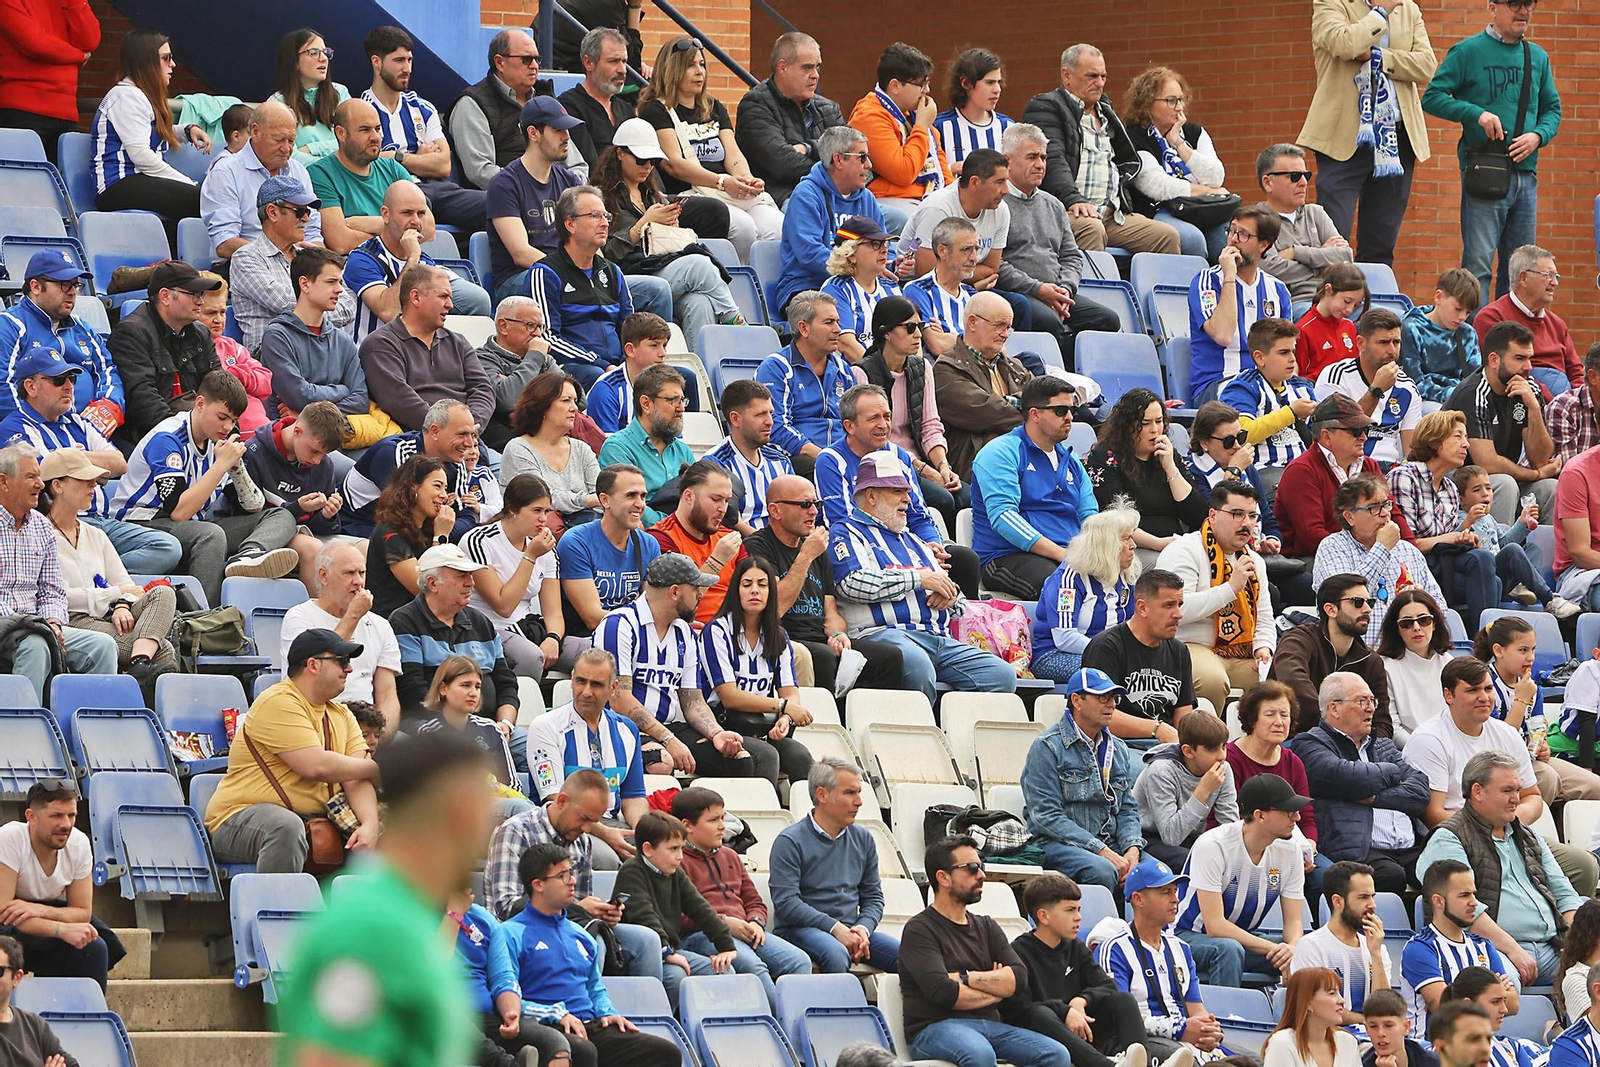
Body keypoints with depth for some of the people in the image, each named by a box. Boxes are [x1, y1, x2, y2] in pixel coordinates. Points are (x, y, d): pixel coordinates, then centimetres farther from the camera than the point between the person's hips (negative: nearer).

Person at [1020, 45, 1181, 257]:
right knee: (1092, 230, -39)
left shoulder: (1105, 111, 28)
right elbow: (1052, 162, -13)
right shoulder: (1045, 108, 3)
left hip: (1112, 213, 7)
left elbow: (1129, 160, 39)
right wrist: (1074, 200, -27)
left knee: (1168, 237, -11)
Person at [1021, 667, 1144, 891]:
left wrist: (1132, 848, -6)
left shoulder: (1118, 749, 19)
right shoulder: (1047, 747, -3)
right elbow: (1047, 816, -11)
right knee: (1103, 871, -37)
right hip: (1058, 844, -6)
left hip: (1110, 845, 6)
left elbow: (1127, 809, 18)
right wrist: (1101, 851, -18)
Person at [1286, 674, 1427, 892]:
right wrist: (1393, 772, 8)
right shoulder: (1309, 745, 8)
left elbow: (1420, 792, 14)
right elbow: (1350, 778, -12)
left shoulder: (1382, 746, 29)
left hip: (1410, 849, 6)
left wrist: (1376, 797, -3)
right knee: (1390, 874, -38)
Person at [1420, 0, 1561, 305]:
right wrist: (1477, 114, -17)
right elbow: (1432, 97, -4)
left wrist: (1538, 136, -3)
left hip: (1525, 173, 5)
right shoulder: (1468, 51, -1)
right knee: (1478, 266, -10)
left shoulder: (1538, 57, 14)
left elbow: (1552, 109, 19)